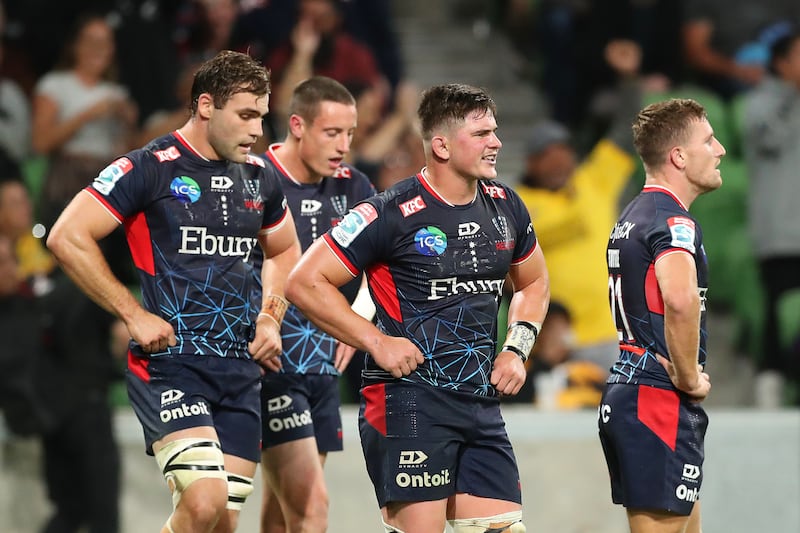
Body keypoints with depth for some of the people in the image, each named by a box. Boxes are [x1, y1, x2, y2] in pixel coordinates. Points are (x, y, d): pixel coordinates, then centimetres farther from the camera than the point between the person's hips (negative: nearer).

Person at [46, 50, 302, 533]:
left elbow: (285, 250, 31)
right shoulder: (149, 168, -8)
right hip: (170, 362, -6)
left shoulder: (259, 177, 12)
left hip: (241, 367, 6)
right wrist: (134, 315, -12)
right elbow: (67, 237, -11)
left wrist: (271, 318, 13)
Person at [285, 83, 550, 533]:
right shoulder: (392, 214, -11)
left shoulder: (504, 206, 9)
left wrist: (517, 348, 11)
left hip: (482, 402, 7)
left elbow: (534, 283, 28)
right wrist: (377, 342, -13)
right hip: (408, 400, -6)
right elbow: (305, 283, -9)